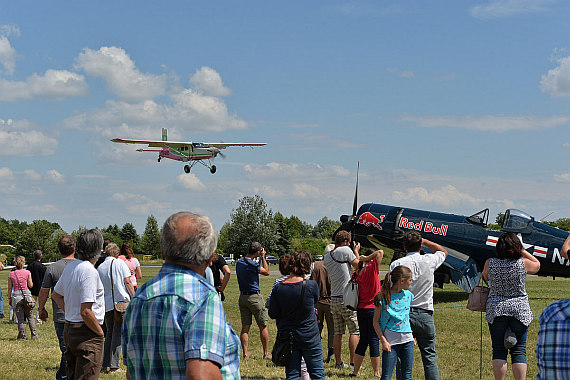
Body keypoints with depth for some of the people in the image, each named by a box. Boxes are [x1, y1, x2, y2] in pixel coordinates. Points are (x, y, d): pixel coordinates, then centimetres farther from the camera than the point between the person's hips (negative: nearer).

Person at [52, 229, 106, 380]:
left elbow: (55, 294, 23)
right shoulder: (89, 271, -20)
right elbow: (85, 311, -24)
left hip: (69, 329, 9)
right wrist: (100, 332, -11)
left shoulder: (70, 267, 7)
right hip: (87, 334, -9)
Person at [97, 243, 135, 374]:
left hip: (107, 304, 4)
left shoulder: (99, 268, 9)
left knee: (109, 333, 16)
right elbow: (128, 282, -7)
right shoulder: (120, 263, -1)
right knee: (118, 333, -1)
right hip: (122, 301, -4)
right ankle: (114, 366, -3)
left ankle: (105, 364, 12)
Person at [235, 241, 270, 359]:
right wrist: (263, 257, 1)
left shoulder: (239, 262, 6)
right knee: (263, 326, 5)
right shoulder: (252, 264, -19)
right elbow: (266, 272, -3)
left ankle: (245, 353, 2)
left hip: (242, 297, 7)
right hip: (255, 296, -7)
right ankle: (266, 353, 10)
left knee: (245, 327, 6)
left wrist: (260, 260, 19)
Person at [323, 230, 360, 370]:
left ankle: (338, 362, 12)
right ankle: (353, 362, -3)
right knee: (354, 331, 0)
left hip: (334, 298, 7)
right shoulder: (345, 250, -10)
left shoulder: (327, 257, 11)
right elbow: (357, 265, -3)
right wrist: (356, 251, 13)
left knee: (338, 332, 10)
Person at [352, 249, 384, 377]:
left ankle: (355, 371, 14)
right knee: (374, 341, 0)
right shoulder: (371, 269, -13)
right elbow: (380, 252, -16)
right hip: (373, 309, -7)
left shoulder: (359, 273, 5)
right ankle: (376, 372, 6)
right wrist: (366, 259, -9)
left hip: (360, 309, 7)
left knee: (363, 340, 14)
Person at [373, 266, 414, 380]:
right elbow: (376, 321, -5)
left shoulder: (408, 295, 7)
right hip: (391, 341, -5)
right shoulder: (383, 297, -9)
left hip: (407, 340, 5)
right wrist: (383, 340, -10)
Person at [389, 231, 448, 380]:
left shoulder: (396, 264, -5)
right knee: (429, 357, 7)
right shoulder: (429, 261, 0)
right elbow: (443, 252, 23)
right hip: (425, 315, 1)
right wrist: (424, 241, 23)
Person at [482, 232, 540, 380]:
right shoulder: (523, 263, -8)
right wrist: (523, 251, 12)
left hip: (496, 310, 1)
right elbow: (537, 264, 15)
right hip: (520, 310, -1)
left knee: (498, 350, 7)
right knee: (519, 351, 4)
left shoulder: (490, 263, -6)